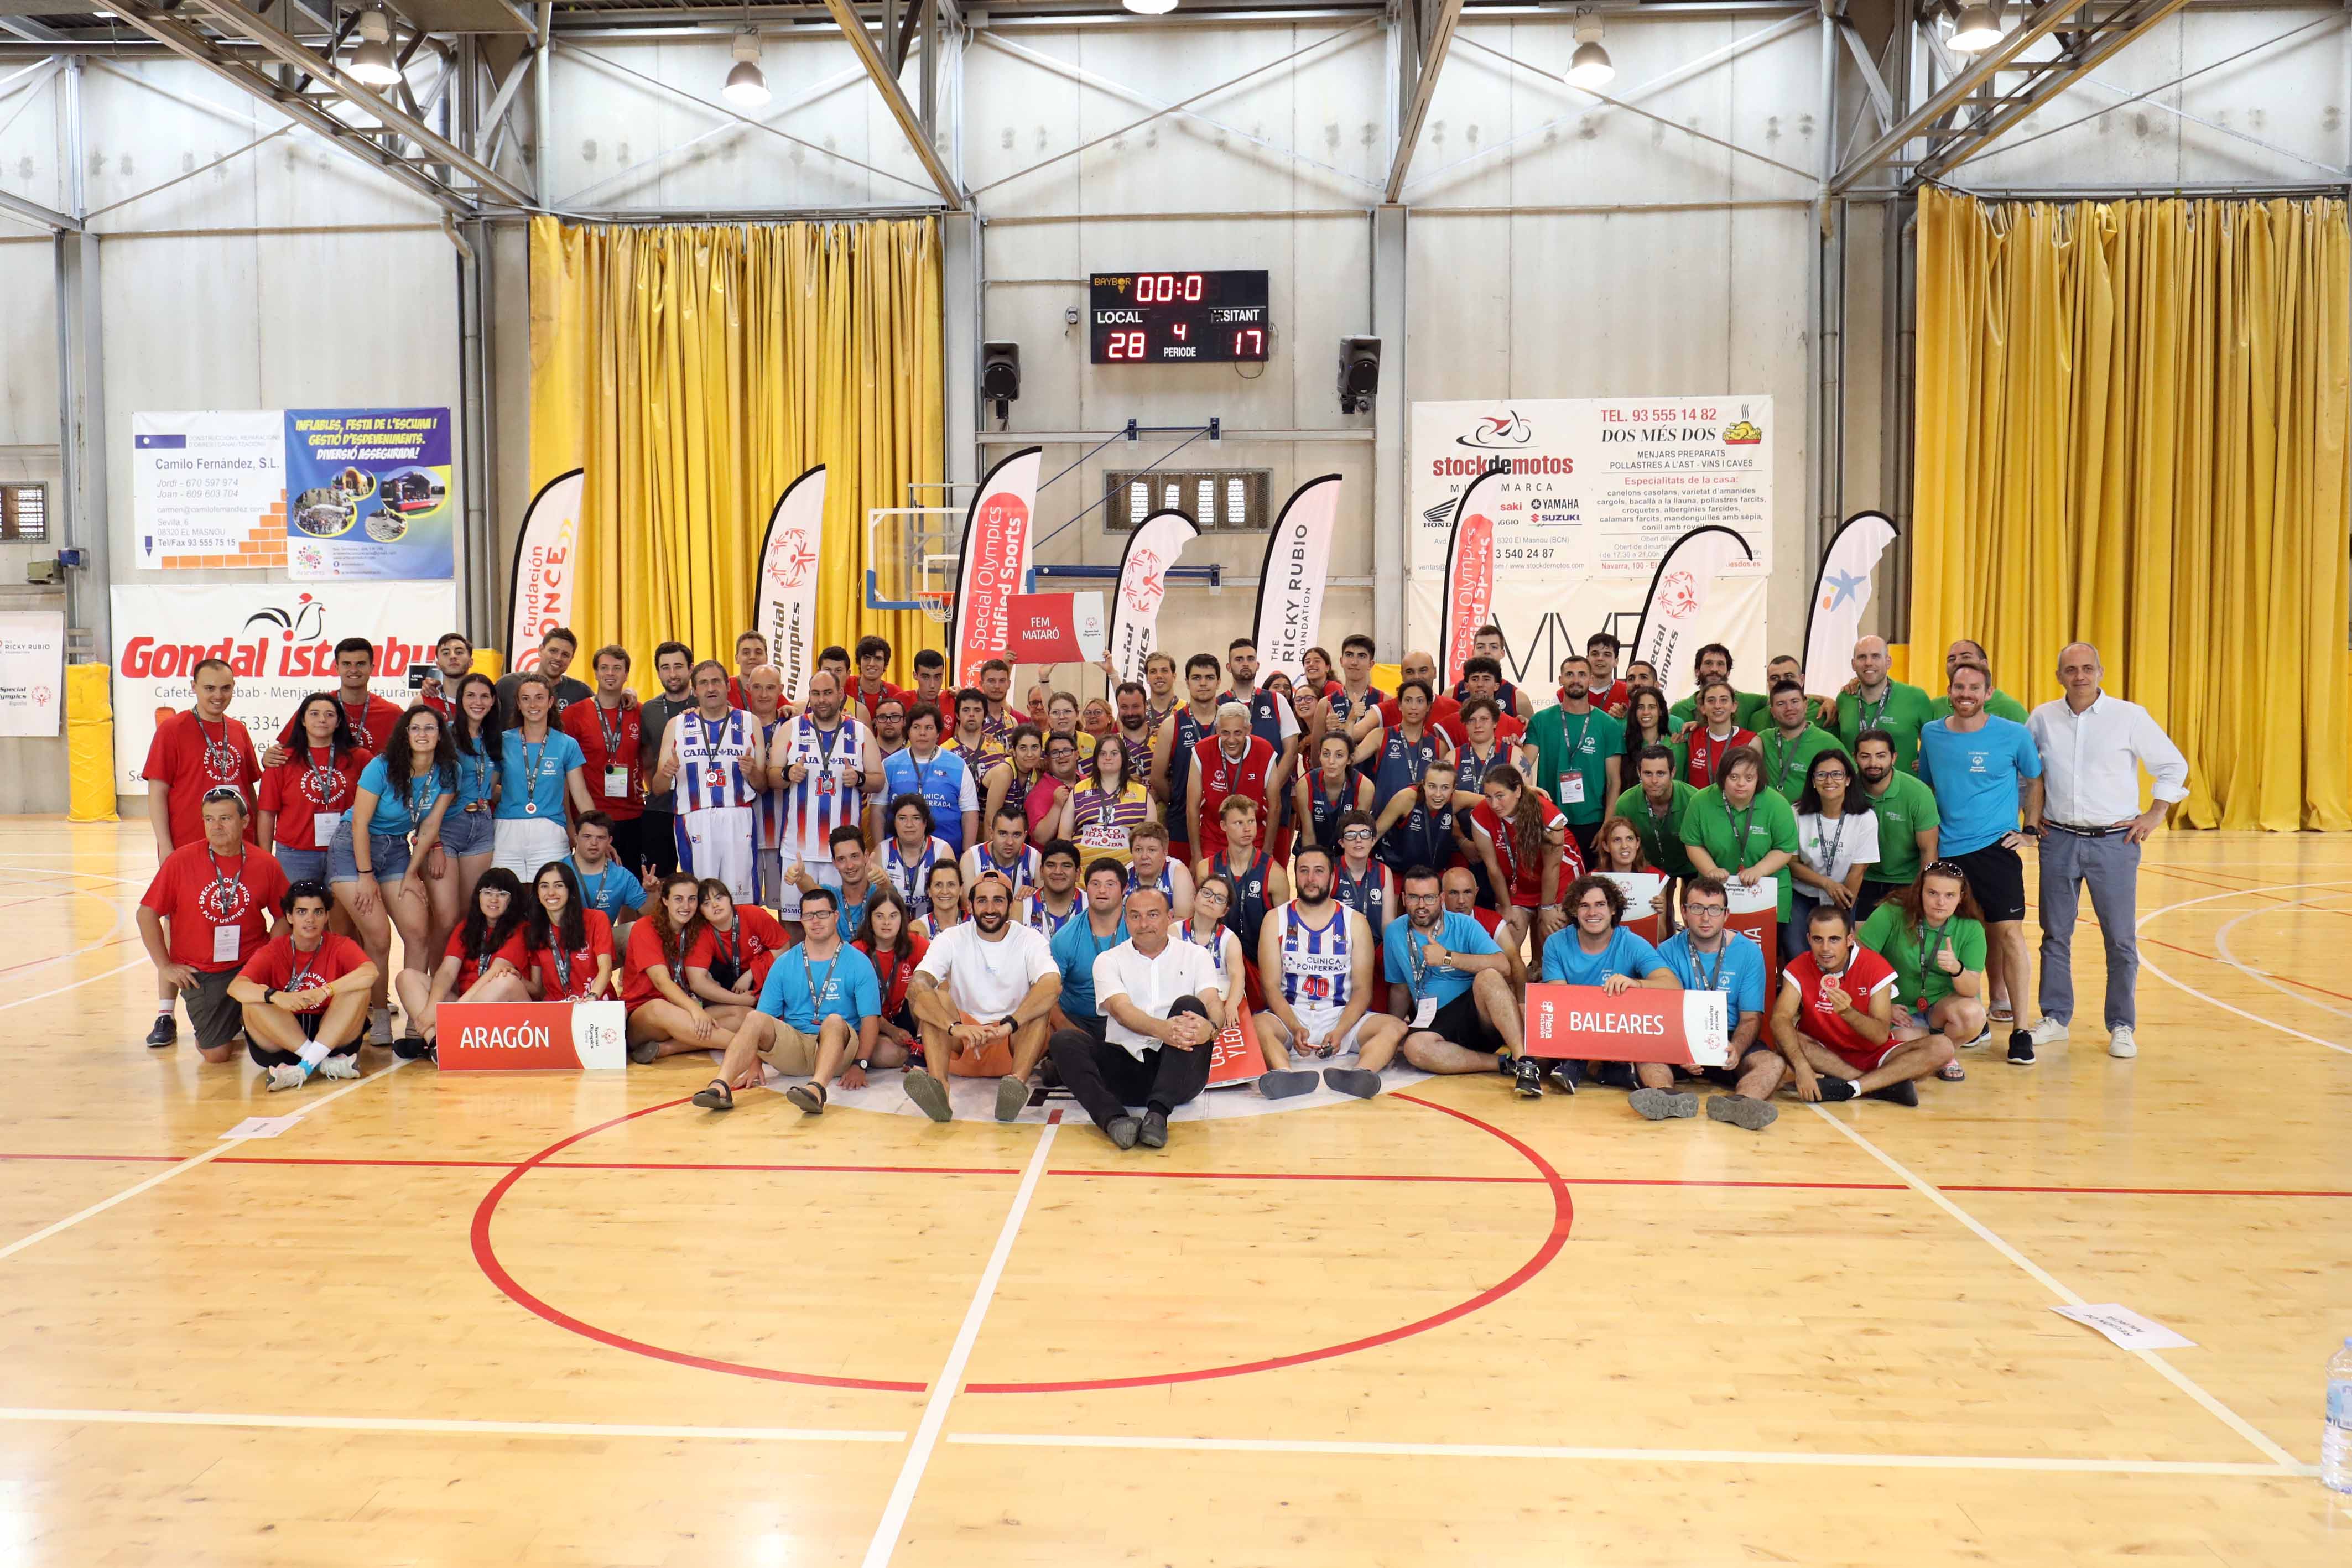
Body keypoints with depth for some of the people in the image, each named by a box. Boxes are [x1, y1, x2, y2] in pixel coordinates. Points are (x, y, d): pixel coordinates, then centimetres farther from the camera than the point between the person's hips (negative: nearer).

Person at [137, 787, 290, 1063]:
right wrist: (165, 967, -2)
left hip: (252, 965, 0)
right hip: (201, 972, 0)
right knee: (216, 1054, -6)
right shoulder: (181, 861, -8)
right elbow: (147, 914, -1)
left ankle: (245, 1017, 16)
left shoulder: (266, 865, -4)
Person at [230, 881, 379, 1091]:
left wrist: (325, 991, -38)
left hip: (333, 1036, -1)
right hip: (282, 1038, 1)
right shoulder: (273, 951, -3)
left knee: (359, 990, -23)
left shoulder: (340, 946, -4)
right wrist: (277, 997, -40)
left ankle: (306, 1066, -30)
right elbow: (235, 987, -21)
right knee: (252, 1002, -24)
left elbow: (370, 973, -26)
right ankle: (325, 1064, -28)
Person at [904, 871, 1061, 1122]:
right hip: (961, 1044, 1)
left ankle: (1018, 1082, -49)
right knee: (935, 996, -24)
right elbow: (916, 988, -22)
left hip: (1015, 1042, 0)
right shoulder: (951, 939, -3)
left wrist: (1009, 1025, -42)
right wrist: (955, 1027, -40)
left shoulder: (1030, 940, -4)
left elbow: (1053, 986, -26)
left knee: (1042, 1002, -26)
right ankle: (938, 1085, -48)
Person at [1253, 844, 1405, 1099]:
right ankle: (1285, 1075, -60)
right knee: (1259, 1026, -34)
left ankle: (1361, 1073, -55)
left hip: (1342, 1016, 1)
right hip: (1290, 1016, -1)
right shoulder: (1276, 920, 6)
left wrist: (1339, 1032, -17)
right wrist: (1295, 1029, -19)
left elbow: (1363, 989, 2)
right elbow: (1271, 985, -1)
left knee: (1395, 1027, -27)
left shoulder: (1354, 922, 7)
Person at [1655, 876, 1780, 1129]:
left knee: (1772, 1064, -31)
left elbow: (1751, 1018, 0)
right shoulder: (1669, 951, 2)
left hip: (1731, 1041, 0)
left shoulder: (1748, 952, 2)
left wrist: (1736, 1049, -24)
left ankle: (1735, 1103, -59)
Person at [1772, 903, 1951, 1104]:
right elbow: (1780, 1019, -25)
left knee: (1941, 1047, -22)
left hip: (1872, 1054, 0)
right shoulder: (1800, 968, -11)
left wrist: (1847, 1012, -37)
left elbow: (1881, 1037, -18)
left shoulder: (1875, 967, -13)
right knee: (1787, 1039, -32)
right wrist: (1801, 1067, -41)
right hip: (1823, 1054, 0)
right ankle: (1885, 1084, -27)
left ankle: (1847, 1088, -32)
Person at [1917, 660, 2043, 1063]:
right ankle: (1998, 999, 30)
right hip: (1947, 850, 3)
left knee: (2009, 932, -11)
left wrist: (2029, 829, 3)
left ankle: (2020, 1029, -7)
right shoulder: (1932, 734, 6)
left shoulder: (2014, 735, -2)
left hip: (1995, 848, -3)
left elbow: (2034, 780, 12)